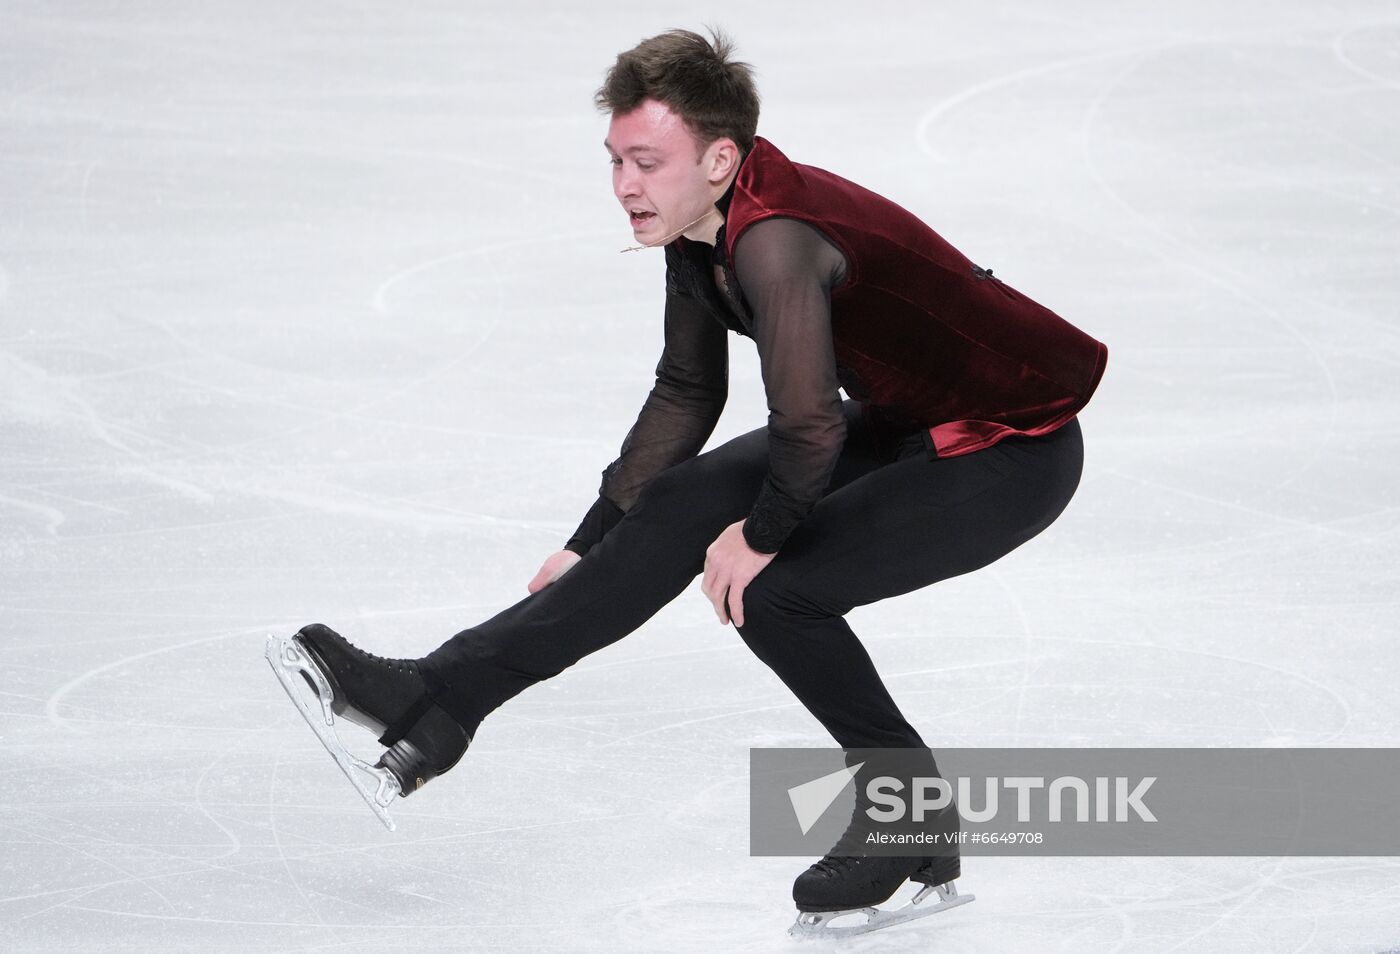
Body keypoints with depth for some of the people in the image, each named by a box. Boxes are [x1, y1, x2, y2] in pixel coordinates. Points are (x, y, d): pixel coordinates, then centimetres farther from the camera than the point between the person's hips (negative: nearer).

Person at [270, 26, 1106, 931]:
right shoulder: (700, 226, -2)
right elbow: (687, 395, 12)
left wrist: (761, 534, -18)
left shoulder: (776, 238, -32)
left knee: (774, 589, -18)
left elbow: (809, 429, -38)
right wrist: (589, 545, 14)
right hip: (897, 424, 9)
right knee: (685, 506, 2)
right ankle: (442, 698, 4)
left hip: (1014, 454, -9)